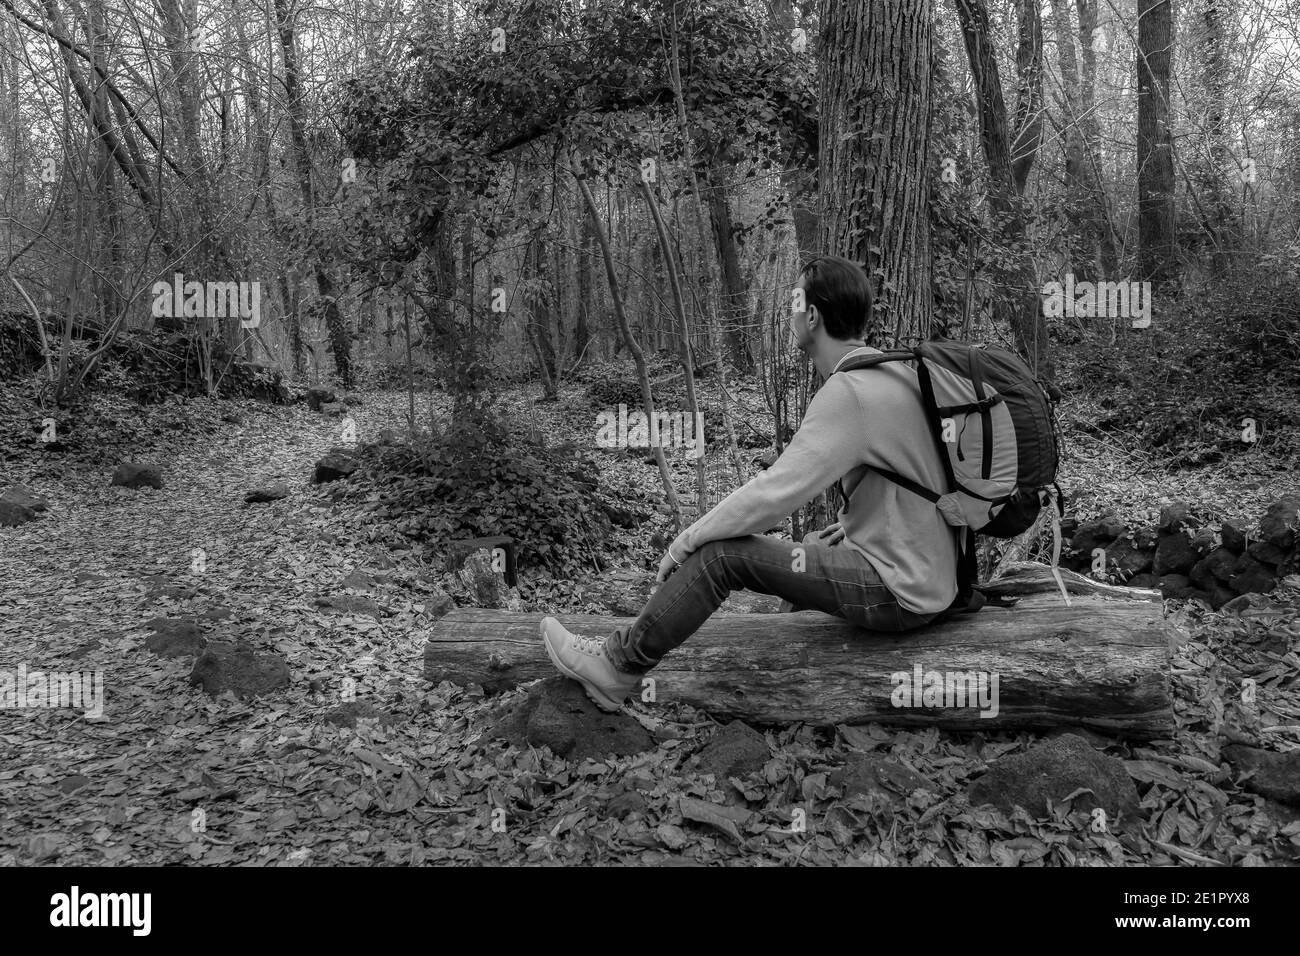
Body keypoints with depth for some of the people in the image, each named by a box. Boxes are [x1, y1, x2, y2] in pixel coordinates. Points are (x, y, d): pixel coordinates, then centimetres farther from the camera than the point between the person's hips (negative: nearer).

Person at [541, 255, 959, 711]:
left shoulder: (849, 393, -22)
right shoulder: (892, 369, 8)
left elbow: (773, 493, -23)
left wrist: (686, 540, -13)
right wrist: (849, 526, 11)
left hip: (901, 592, -10)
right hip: (928, 570, 10)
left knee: (722, 554, -13)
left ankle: (618, 666, 2)